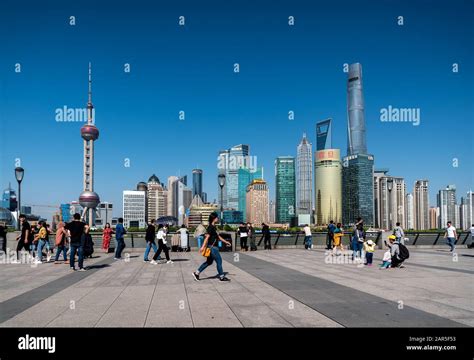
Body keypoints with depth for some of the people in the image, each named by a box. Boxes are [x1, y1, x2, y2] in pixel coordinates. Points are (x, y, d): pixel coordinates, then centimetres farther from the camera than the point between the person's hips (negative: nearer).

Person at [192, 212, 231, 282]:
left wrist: (226, 242, 26)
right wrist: (203, 247, -27)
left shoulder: (214, 227, 14)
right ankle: (222, 277, 11)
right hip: (212, 247, -10)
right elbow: (207, 237, -22)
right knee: (219, 261, 0)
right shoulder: (211, 227, -15)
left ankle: (196, 273, 17)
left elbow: (218, 236, 24)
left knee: (209, 262, 14)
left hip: (213, 247, 10)